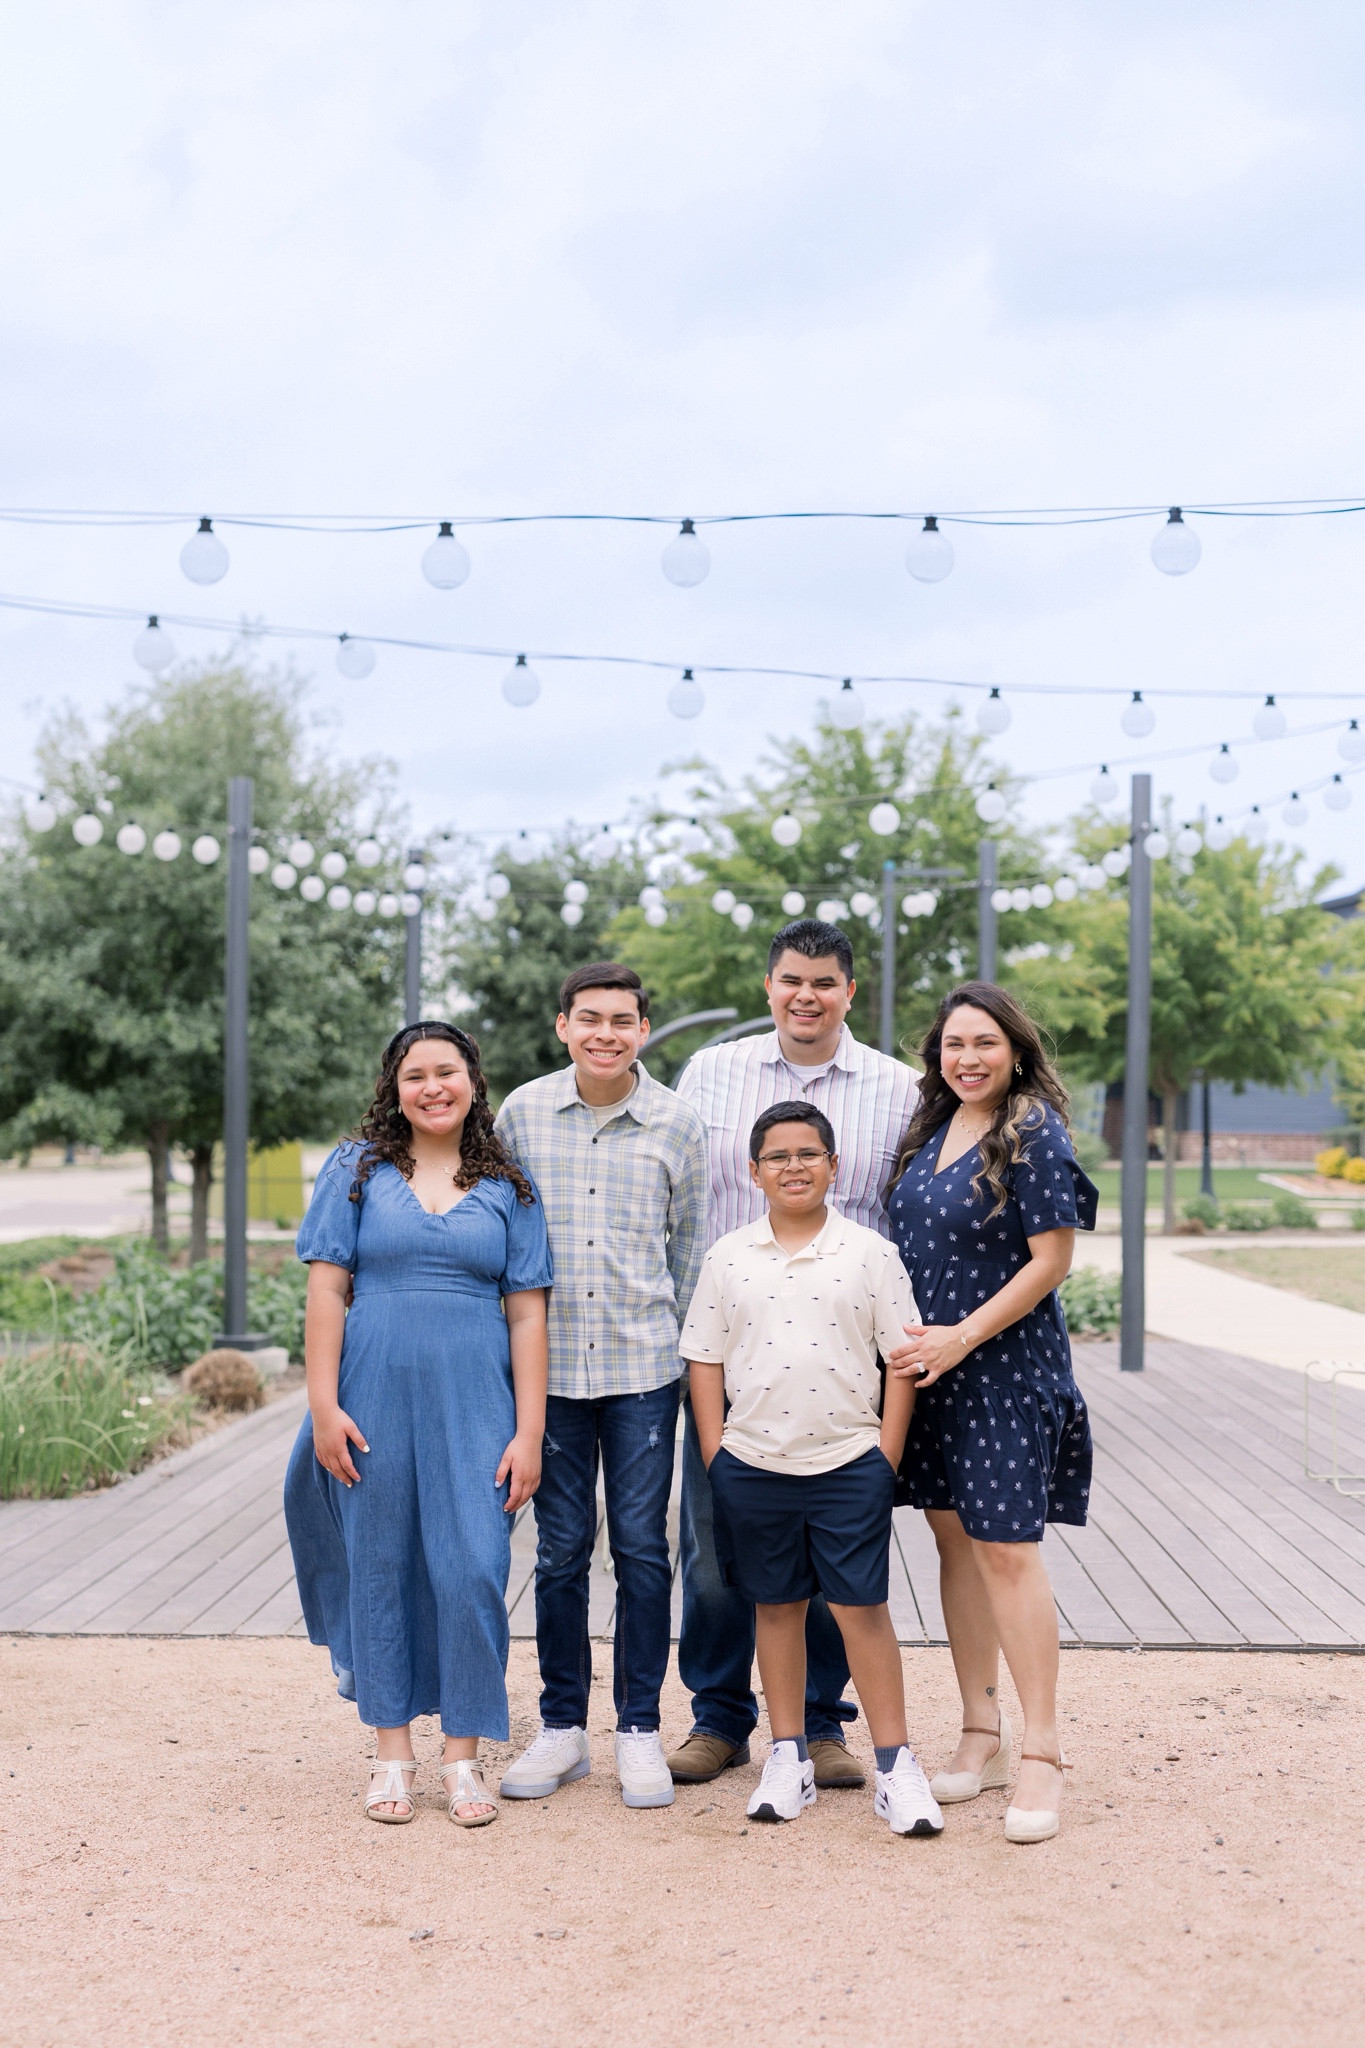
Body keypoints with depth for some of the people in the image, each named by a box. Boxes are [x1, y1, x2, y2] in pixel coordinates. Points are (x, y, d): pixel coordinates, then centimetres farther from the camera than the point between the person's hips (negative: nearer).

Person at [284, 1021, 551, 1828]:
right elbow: (327, 1290, 2)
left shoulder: (507, 1187, 7)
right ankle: (393, 1753, 20)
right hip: (376, 1397, 0)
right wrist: (323, 1405, -5)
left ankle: (464, 1756, 10)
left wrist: (529, 1433, -1)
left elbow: (527, 1313, 5)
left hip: (474, 1405, 0)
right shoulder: (357, 1170, 6)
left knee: (473, 1571, -4)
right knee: (381, 1567, 6)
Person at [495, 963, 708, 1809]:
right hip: (549, 1362, 1)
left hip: (644, 1366, -1)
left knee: (642, 1546, 3)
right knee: (561, 1547, 7)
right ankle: (562, 1727, 19)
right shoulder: (522, 1113, 1)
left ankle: (641, 1730, 15)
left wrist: (669, 1330, 8)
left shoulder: (677, 1123, 0)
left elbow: (692, 1241, 9)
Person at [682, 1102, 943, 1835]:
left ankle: (895, 1763, 8)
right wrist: (714, 1450, 1)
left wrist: (888, 1452, -4)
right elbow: (705, 1359, 8)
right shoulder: (728, 1257, 5)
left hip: (850, 1464, -2)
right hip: (753, 1464, 2)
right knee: (776, 1605, 11)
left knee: (862, 1607, -1)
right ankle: (788, 1756, 21)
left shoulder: (871, 1253, 0)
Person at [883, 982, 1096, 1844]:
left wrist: (961, 1337, -17)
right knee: (954, 1540, 10)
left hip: (1004, 1368, -7)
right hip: (928, 1368, 7)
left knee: (1006, 1546, -7)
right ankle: (983, 1736, 21)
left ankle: (1042, 1753, 2)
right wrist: (907, 1341, 5)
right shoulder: (934, 1131, 10)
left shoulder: (1035, 1135, -10)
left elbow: (1051, 1260, -14)